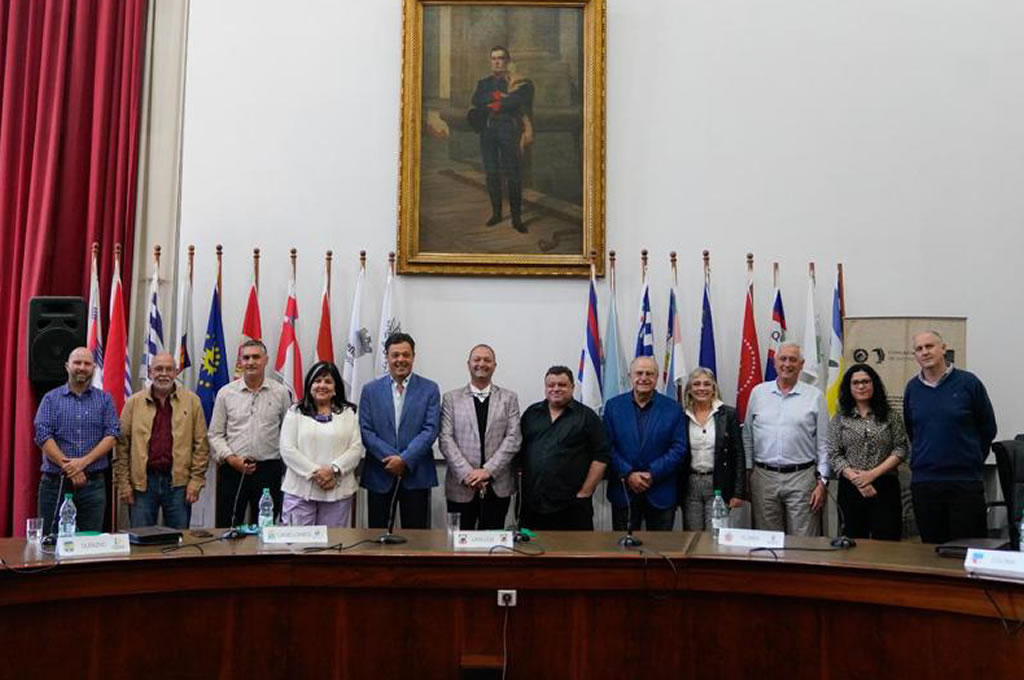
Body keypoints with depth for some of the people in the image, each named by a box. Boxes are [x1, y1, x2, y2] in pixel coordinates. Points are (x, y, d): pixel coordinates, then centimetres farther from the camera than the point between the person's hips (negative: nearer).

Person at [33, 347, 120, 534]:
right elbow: (43, 436, -5)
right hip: (55, 483, 0)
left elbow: (112, 435, -2)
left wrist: (84, 461, -15)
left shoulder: (105, 399, 8)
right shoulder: (51, 399, 6)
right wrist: (68, 467, -13)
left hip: (93, 483, 1)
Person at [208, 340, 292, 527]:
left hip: (269, 469, 0)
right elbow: (215, 434, 4)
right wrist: (231, 459, -9)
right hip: (232, 470, 0)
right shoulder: (226, 393, 4)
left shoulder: (281, 393, 3)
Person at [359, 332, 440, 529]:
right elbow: (365, 430, 0)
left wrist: (405, 459, -15)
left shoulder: (429, 389, 3)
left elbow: (430, 430, -5)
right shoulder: (370, 390, 6)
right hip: (379, 475, 1)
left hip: (416, 475, -1)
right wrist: (391, 458, -12)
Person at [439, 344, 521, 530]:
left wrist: (488, 470, -11)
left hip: (497, 488, 1)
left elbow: (513, 438, 0)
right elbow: (446, 439, -1)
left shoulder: (509, 398, 9)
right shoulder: (451, 398, 7)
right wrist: (467, 473, -13)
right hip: (461, 486, 0)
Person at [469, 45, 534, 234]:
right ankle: (496, 212, 18)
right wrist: (504, 95, -11)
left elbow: (518, 102, -16)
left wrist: (491, 103, -8)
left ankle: (516, 218, -3)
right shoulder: (483, 83, 15)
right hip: (488, 130, 4)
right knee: (492, 173, 6)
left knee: (513, 175, -7)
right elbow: (476, 101, -5)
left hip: (509, 129, -4)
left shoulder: (518, 82, 3)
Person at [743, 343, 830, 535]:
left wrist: (822, 481, -2)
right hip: (763, 476, 2)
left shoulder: (815, 396, 2)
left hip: (801, 477, -2)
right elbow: (747, 437, 11)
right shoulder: (758, 393, 7)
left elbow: (823, 442, 2)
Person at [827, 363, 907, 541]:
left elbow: (901, 450, 0)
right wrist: (856, 479, -11)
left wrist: (873, 473, -10)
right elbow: (834, 455, 2)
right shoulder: (839, 419, 7)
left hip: (885, 487, -1)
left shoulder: (890, 417, 7)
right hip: (851, 488, 1)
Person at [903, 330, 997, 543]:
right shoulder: (912, 388, 5)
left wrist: (971, 460, 9)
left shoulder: (968, 382, -4)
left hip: (965, 480, -3)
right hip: (923, 482, 3)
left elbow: (988, 428, 6)